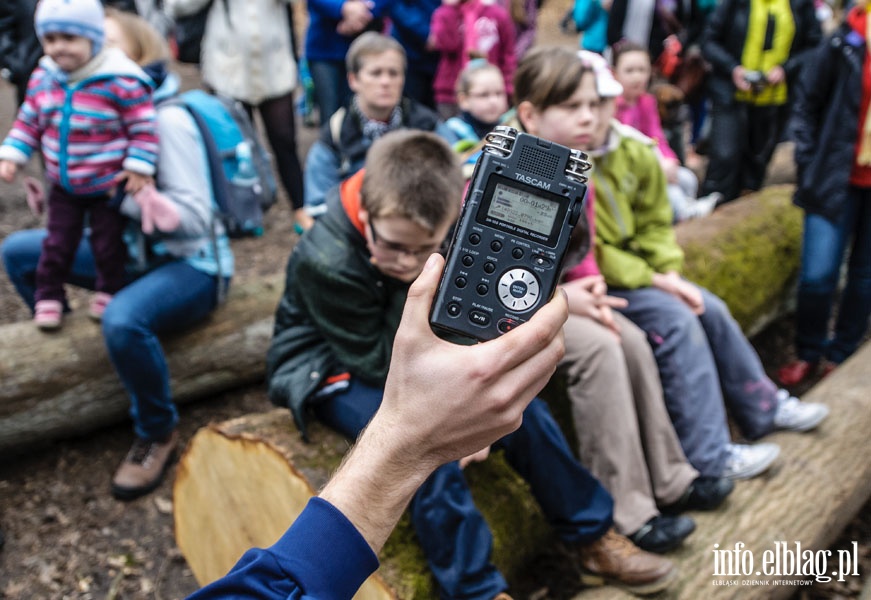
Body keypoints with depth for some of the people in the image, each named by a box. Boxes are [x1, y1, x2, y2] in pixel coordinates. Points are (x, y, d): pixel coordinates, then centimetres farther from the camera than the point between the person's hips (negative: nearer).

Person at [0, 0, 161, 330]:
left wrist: (138, 167, -19)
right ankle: (49, 297, 28)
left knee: (108, 243, 11)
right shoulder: (43, 78, -4)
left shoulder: (120, 82, -22)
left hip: (109, 187, -4)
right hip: (64, 186, 4)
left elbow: (143, 127, -16)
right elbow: (28, 121, 7)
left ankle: (109, 291, 34)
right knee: (57, 242, 11)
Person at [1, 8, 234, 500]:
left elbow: (195, 216, -24)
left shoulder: (168, 119, -17)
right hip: (132, 254, 8)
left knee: (123, 320, -37)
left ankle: (159, 433, -10)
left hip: (190, 264, -8)